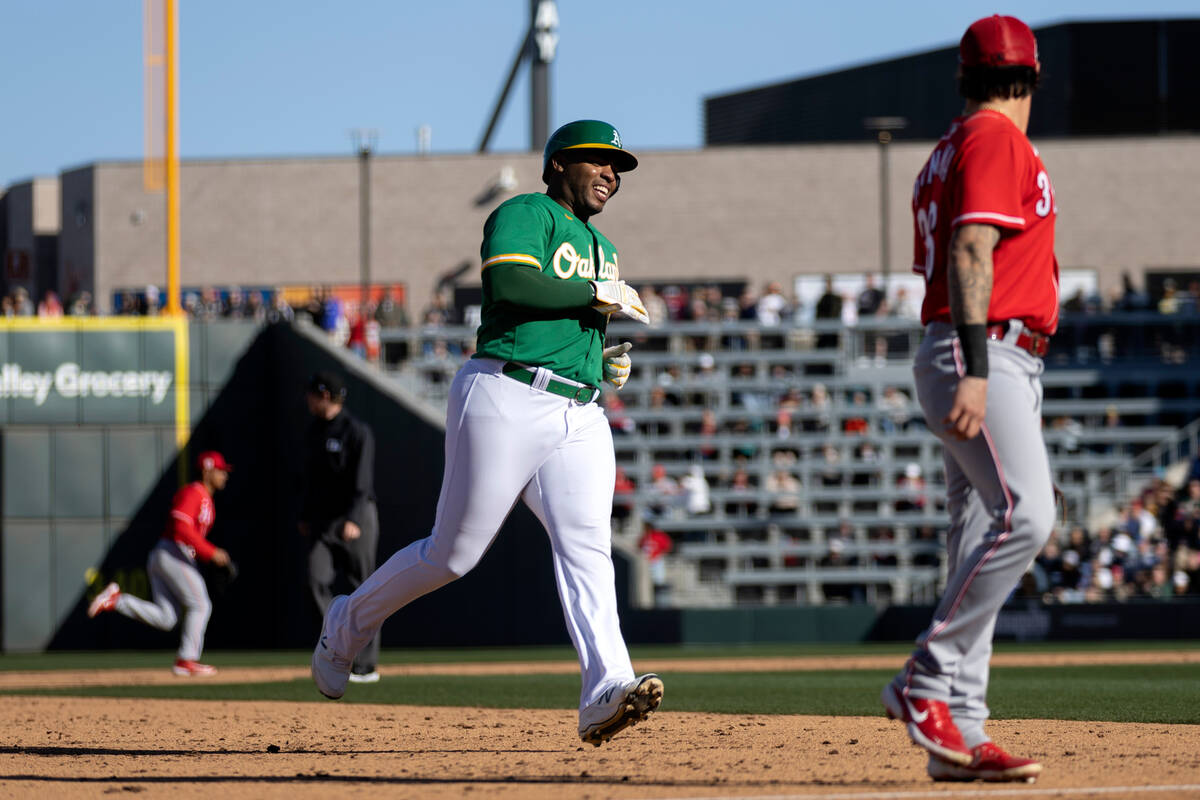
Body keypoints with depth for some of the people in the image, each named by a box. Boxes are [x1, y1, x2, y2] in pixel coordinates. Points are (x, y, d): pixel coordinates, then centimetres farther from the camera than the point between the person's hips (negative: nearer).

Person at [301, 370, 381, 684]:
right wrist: (306, 515, 20)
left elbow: (362, 481, -18)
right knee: (317, 580, -11)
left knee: (361, 589, -1)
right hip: (323, 521, 7)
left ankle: (365, 666, 4)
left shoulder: (356, 431, -10)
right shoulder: (315, 430, 14)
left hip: (356, 517, -7)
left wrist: (353, 520, -28)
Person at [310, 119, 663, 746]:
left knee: (585, 545, -14)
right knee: (454, 552, -1)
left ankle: (606, 695, -29)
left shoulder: (601, 249, 26)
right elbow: (508, 283, -21)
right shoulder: (524, 215, -1)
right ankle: (346, 625, 23)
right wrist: (599, 295, -14)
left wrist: (608, 364, 15)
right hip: (506, 403, -7)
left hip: (580, 417, 7)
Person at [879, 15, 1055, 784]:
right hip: (987, 351, -10)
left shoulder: (947, 154, 22)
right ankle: (926, 682, -22)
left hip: (1001, 367, 10)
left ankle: (959, 734, 0)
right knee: (1025, 515, -22)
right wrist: (973, 371, -25)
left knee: (983, 543, 4)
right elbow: (971, 254, -17)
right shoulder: (996, 139, -6)